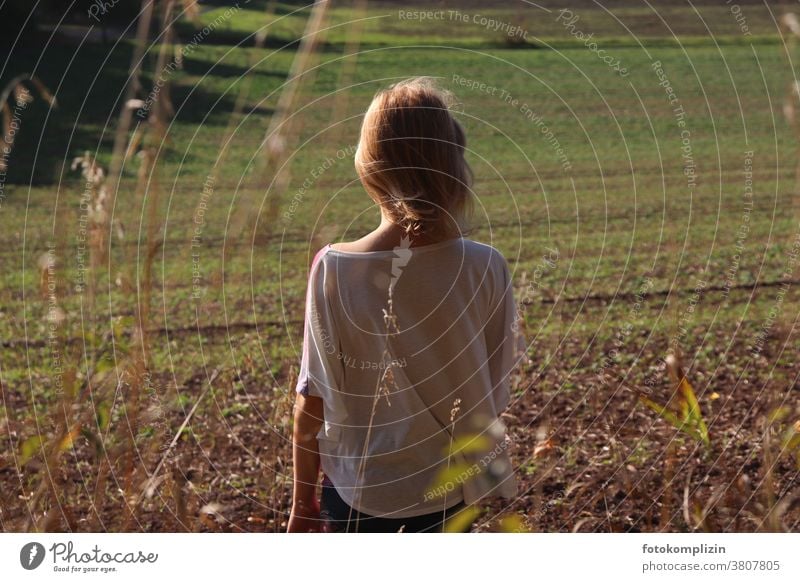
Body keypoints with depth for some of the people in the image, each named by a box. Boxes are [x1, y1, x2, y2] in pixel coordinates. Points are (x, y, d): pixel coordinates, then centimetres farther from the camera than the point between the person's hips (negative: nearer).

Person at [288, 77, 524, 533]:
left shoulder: (334, 269, -16)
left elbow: (313, 402, -8)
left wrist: (304, 503, 5)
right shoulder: (486, 269, -14)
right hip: (457, 492, 1)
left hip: (358, 493, -1)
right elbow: (495, 397, -4)